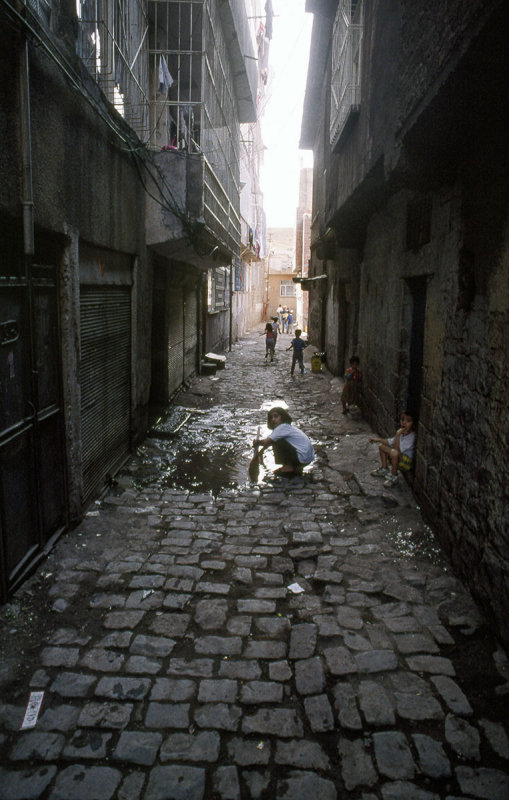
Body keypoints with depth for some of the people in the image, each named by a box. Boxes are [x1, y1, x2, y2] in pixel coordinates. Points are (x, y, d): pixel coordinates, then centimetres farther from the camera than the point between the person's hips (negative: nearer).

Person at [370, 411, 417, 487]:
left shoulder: (411, 436, -26)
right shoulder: (401, 431, 0)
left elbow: (397, 449, -31)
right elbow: (391, 441, 16)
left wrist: (397, 435, -29)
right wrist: (379, 440, 10)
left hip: (407, 463, -9)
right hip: (398, 458, 9)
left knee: (394, 452, -38)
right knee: (382, 446, 10)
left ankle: (393, 477, -18)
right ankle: (384, 469, 16)